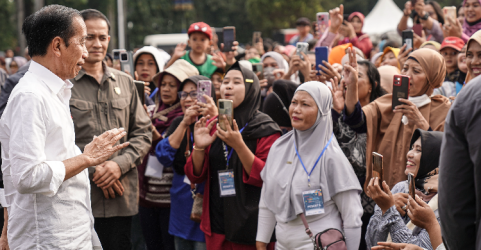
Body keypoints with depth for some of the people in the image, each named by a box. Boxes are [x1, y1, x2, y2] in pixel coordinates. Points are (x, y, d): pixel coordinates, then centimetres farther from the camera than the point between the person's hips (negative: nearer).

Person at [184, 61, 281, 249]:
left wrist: (238, 145, -26)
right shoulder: (212, 126, 8)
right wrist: (199, 147, -12)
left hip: (251, 225, -4)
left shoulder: (265, 130, -8)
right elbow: (195, 176, 7)